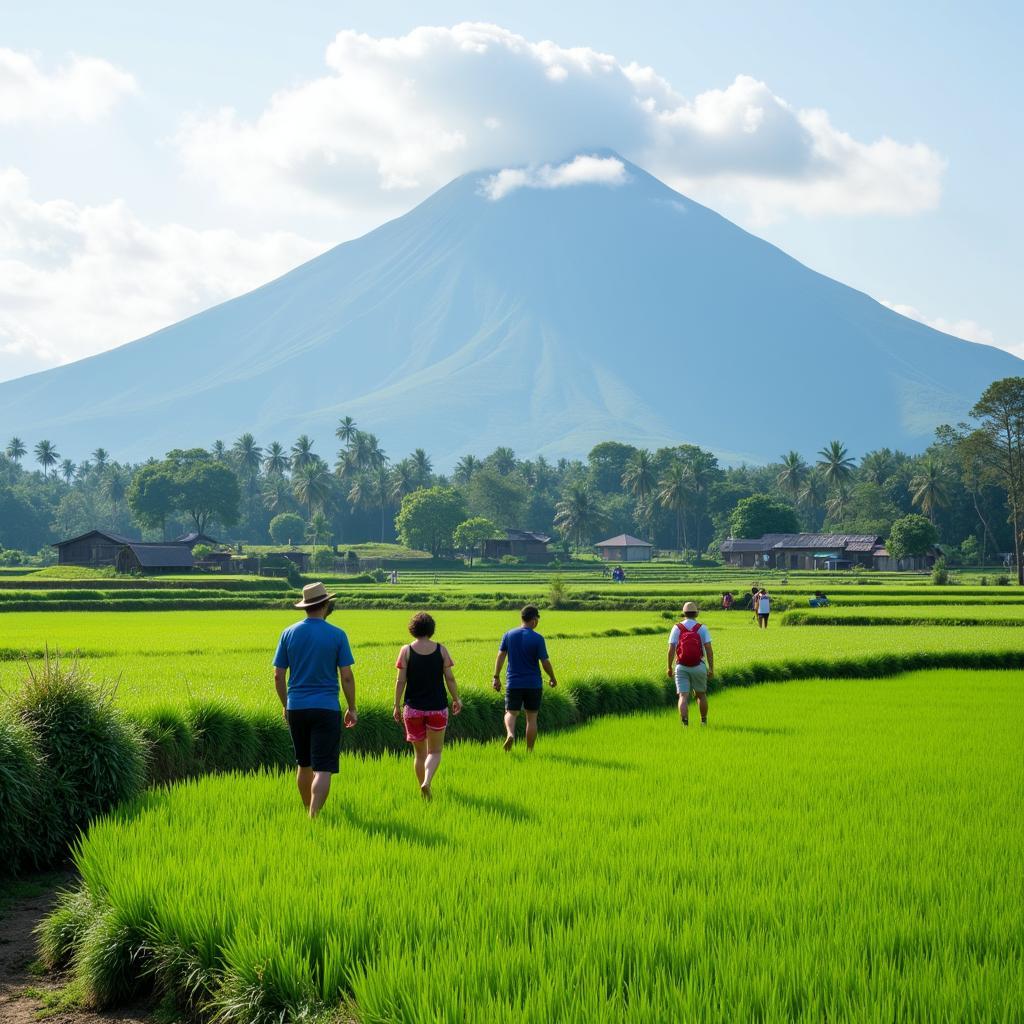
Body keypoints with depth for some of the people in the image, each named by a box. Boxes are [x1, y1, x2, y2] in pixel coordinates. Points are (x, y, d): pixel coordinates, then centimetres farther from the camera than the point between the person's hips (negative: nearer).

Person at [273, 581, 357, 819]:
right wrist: (352, 708, 6)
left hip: (296, 708, 4)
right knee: (323, 770, -5)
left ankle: (309, 813, 31)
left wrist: (286, 706, 17)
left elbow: (278, 676, 4)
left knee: (305, 765, 19)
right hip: (326, 709, -4)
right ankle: (314, 817, -17)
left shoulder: (289, 634, 2)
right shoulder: (337, 635, -6)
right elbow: (346, 677, -5)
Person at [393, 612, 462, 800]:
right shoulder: (441, 650, -3)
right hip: (437, 707, 0)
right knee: (435, 751, 10)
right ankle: (427, 782, -16)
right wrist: (456, 699, 13)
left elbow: (400, 681, -7)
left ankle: (424, 792, 19)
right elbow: (450, 679, -1)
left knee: (419, 753, 14)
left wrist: (397, 706, 1)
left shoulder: (406, 651, -5)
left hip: (413, 707, 0)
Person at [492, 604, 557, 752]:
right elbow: (545, 662, -8)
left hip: (513, 683, 2)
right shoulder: (538, 639, -10)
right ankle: (529, 750, 12)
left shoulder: (509, 635, 0)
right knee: (531, 717, 9)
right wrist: (552, 679, 7)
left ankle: (510, 734, -22)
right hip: (533, 684, -2)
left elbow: (501, 656, -2)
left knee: (511, 713, 9)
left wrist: (496, 677, 4)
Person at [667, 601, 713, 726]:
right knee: (701, 694, 20)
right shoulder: (702, 628, -1)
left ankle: (684, 722, -22)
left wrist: (669, 668, 5)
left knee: (683, 696, -5)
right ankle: (704, 721, 30)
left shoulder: (676, 628, 0)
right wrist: (711, 669, 0)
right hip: (698, 667, 1)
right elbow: (709, 650, -6)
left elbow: (671, 650, -5)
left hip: (681, 667, -1)